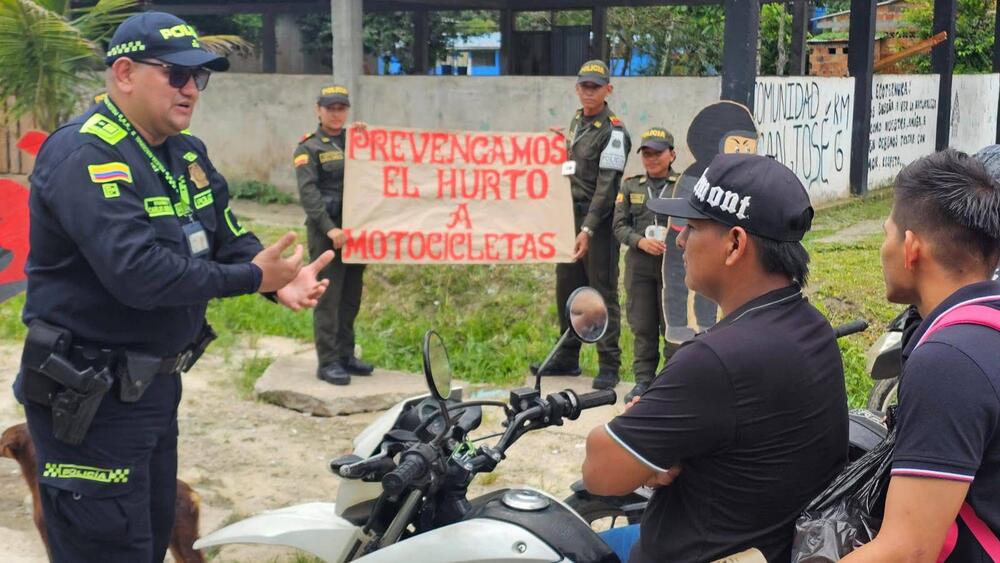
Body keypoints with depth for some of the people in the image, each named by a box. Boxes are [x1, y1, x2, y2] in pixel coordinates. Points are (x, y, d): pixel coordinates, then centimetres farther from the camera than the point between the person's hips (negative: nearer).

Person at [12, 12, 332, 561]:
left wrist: (280, 279, -13)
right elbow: (137, 272, -32)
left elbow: (231, 240, 9)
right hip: (90, 398, -9)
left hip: (157, 385, 9)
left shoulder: (188, 154, 10)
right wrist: (252, 278, -23)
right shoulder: (83, 155, -20)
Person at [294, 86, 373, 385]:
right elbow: (308, 194, -12)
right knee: (329, 299, -4)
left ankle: (346, 355, 21)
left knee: (351, 298, 11)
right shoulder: (309, 148, -1)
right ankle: (327, 363, 0)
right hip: (326, 233, -6)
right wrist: (330, 228, -22)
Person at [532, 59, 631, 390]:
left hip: (599, 222, -8)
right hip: (571, 217, 8)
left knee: (603, 292, -4)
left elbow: (607, 185, -16)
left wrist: (588, 229, -21)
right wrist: (563, 145, 8)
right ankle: (567, 358, 22)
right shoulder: (576, 122, 16)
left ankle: (609, 366, 2)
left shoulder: (613, 131, -10)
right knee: (567, 288, 11)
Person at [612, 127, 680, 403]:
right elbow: (619, 225, 6)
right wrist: (641, 241, -11)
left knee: (672, 323, -1)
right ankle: (644, 379, 15)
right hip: (639, 263, 3)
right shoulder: (630, 186, 9)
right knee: (642, 325, 7)